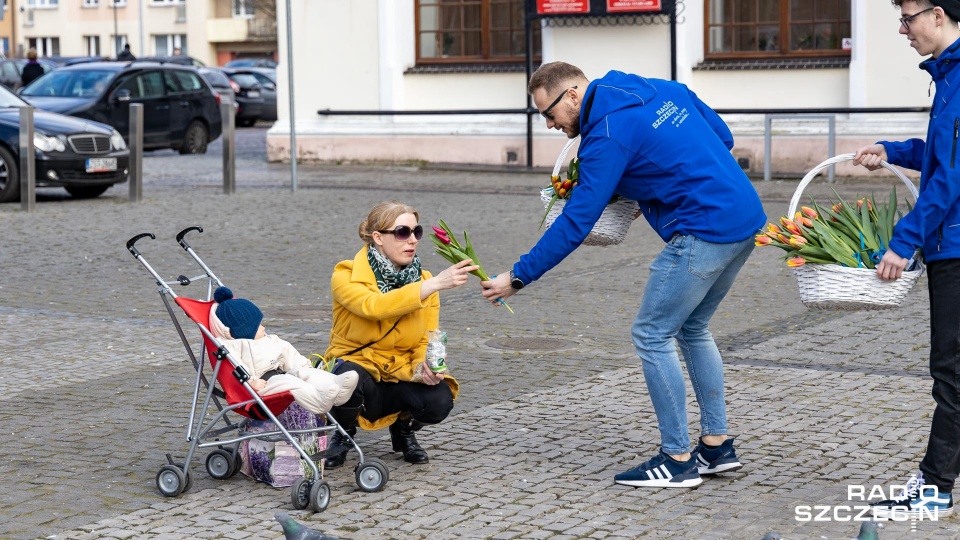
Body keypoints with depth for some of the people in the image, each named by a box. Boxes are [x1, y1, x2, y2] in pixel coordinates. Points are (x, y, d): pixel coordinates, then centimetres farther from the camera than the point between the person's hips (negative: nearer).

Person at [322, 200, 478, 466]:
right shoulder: (346, 276, -12)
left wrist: (423, 368, -25)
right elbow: (374, 306, -33)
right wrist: (435, 283, -39)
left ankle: (403, 429, 9)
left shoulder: (424, 282, 2)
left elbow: (427, 340, -1)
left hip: (400, 380, 3)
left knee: (439, 399, -28)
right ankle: (343, 434, -3)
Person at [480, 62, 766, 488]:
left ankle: (677, 460, 5)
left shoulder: (607, 135, -12)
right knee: (692, 329, 21)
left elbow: (574, 224, -13)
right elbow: (723, 138, 18)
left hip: (705, 232, -10)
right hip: (746, 218, 10)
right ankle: (717, 446, 25)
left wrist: (518, 277, -7)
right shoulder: (663, 89, 13)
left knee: (652, 335, 0)